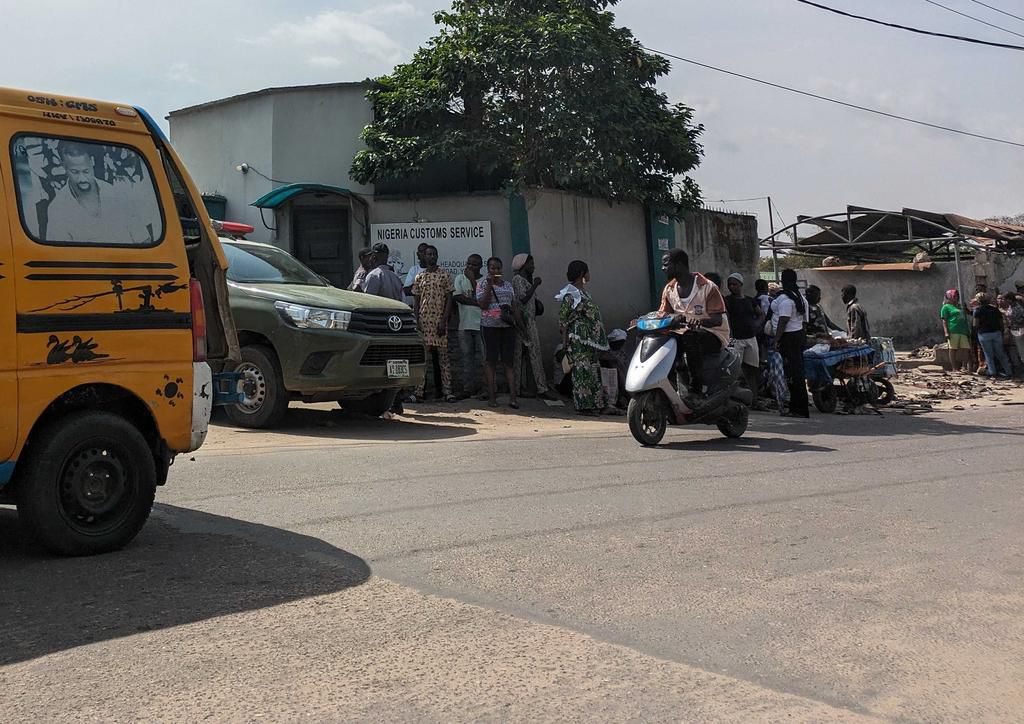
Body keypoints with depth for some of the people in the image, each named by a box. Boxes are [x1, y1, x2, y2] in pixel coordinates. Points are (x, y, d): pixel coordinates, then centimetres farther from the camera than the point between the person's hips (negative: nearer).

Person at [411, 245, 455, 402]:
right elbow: (417, 301, 10)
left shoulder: (444, 275, 5)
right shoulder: (420, 277, 11)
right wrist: (417, 322, 0)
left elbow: (449, 299, 0)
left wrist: (444, 321, -9)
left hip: (440, 320, -2)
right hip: (424, 320, 2)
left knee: (443, 356, -1)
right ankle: (419, 390, 2)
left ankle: (447, 391, -1)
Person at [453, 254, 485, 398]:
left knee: (481, 357, -1)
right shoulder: (460, 279, 9)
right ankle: (467, 388, 4)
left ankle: (478, 386, 6)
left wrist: (472, 279, -6)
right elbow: (457, 297, -5)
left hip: (481, 324, -2)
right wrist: (476, 303, -10)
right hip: (465, 324, 2)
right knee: (467, 356, 2)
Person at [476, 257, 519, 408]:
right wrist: (489, 285, -14)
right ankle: (491, 395, 6)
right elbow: (482, 304, -9)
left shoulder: (508, 284, 14)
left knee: (509, 360, -1)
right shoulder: (482, 283, 1)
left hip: (508, 326, 3)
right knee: (490, 360, 1)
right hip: (489, 326, -3)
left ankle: (513, 396, -5)